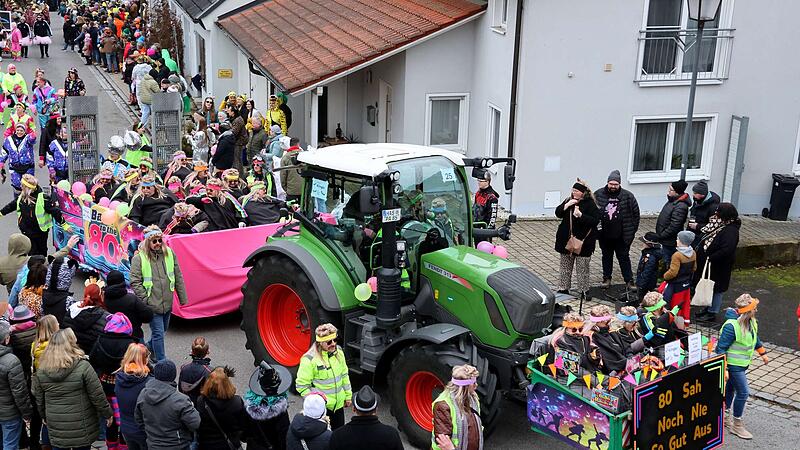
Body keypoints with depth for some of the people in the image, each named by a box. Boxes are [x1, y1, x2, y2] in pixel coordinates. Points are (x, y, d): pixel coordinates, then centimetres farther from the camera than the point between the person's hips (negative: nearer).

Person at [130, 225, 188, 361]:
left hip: (167, 303, 5)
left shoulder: (169, 254, 3)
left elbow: (178, 277, 8)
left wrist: (182, 298, 8)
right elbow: (135, 282, -9)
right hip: (152, 304, -5)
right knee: (158, 333, -2)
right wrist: (145, 299, -14)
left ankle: (148, 349, 47)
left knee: (163, 330, 22)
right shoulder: (139, 258, -10)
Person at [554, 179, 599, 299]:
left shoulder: (590, 204, -10)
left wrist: (581, 215, -27)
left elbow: (595, 220, -17)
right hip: (566, 239, 5)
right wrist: (567, 205, -10)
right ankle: (563, 289, 23)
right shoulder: (568, 200, 7)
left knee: (582, 268, 1)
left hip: (583, 240, -5)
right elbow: (558, 213, 5)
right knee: (565, 266, 13)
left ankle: (583, 292, 11)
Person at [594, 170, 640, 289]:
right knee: (606, 257, 16)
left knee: (624, 257, 7)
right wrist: (595, 227, -3)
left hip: (621, 236, -2)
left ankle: (629, 280, 16)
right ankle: (607, 278, 29)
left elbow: (636, 213, -1)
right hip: (604, 235, 2)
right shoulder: (598, 194, -5)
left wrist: (632, 230, -2)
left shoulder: (628, 196, -7)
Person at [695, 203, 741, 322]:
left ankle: (712, 313, 17)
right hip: (709, 264, 9)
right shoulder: (720, 226, 4)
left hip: (719, 267, -9)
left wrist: (710, 258, -26)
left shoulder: (731, 231, -24)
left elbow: (726, 250, -33)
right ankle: (708, 309, 33)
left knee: (716, 289, 5)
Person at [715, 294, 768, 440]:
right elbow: (721, 348, -25)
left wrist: (763, 353, 27)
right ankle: (737, 425, 7)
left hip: (743, 363, 8)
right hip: (733, 364, -8)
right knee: (743, 392, -6)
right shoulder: (731, 326, -29)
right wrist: (723, 369, -26)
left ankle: (726, 416, 37)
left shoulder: (751, 322, -2)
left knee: (731, 388, 21)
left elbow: (754, 337, 20)